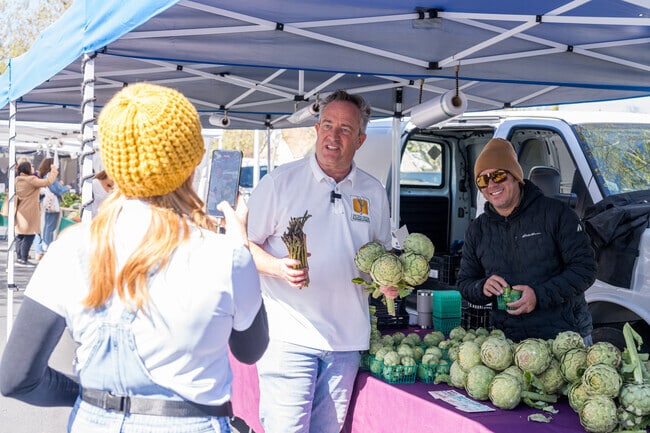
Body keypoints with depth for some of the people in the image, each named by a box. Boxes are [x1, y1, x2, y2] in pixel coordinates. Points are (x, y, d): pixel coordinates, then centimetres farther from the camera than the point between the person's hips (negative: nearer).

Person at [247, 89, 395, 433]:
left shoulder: (374, 193, 11)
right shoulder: (280, 182, -1)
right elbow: (246, 245, 0)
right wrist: (278, 267, -19)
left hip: (347, 339, 4)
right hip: (289, 337, -4)